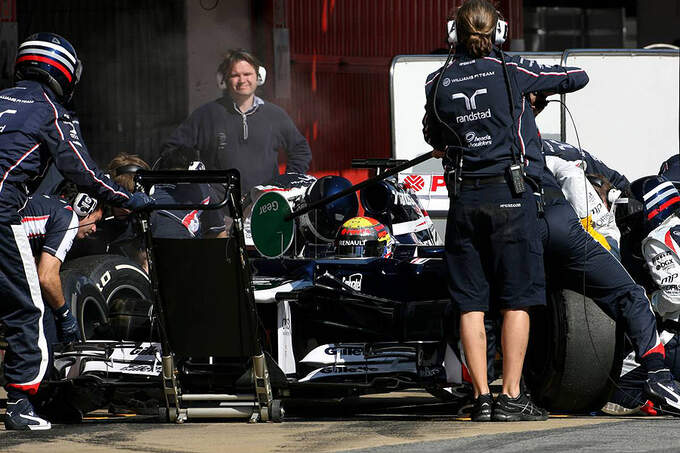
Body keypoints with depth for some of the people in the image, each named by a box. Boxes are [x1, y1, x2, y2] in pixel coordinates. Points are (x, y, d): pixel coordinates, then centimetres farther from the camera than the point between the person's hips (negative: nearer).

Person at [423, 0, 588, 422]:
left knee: (471, 303, 5)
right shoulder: (511, 71, -4)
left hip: (464, 197, 3)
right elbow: (579, 78, 7)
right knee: (517, 300, 1)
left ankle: (482, 398, 2)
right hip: (511, 196, -3)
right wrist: (543, 82, 25)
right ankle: (511, 397, -2)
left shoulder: (438, 83, 5)